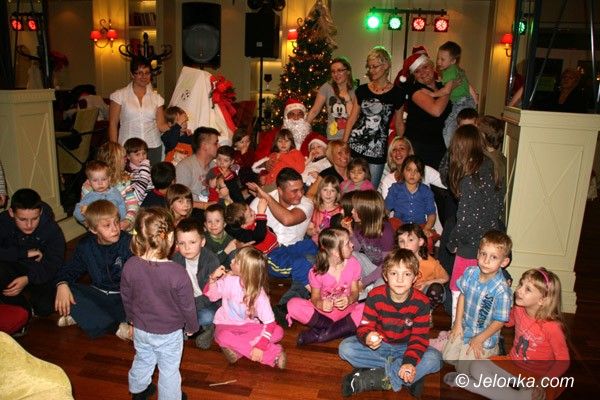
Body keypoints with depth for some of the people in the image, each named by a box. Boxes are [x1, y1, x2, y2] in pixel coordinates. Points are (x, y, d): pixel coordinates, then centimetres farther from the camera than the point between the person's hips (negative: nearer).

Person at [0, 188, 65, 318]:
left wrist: (28, 279, -33)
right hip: (14, 268, 0)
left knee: (45, 309, -18)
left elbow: (55, 263, -19)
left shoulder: (52, 228, -19)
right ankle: (23, 310, -9)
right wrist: (25, 253, -28)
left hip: (40, 274, 0)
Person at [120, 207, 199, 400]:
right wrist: (191, 327, 3)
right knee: (169, 370, 18)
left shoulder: (130, 266, -19)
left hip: (141, 329, 4)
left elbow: (126, 298, -2)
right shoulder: (177, 273, -32)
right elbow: (187, 306, -18)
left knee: (142, 360, 30)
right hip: (169, 333, -4)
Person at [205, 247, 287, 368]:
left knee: (278, 332, -24)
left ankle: (235, 346, -22)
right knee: (223, 336, -36)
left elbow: (270, 323, -23)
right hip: (227, 325, 1)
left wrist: (261, 346, -33)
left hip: (248, 326, -1)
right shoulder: (229, 280, -15)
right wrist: (213, 278, -20)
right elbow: (210, 295, -2)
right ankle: (273, 354, -30)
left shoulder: (258, 294, -21)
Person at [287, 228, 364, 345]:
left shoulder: (353, 264, -10)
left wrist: (349, 300, -26)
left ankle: (320, 334, -26)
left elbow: (355, 291, -3)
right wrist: (320, 304, -31)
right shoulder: (317, 272, -16)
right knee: (293, 305, -27)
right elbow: (315, 297, -7)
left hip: (346, 309, 1)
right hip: (324, 309, -1)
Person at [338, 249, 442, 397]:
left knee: (434, 358, -29)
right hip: (379, 345, 1)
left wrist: (410, 361, -35)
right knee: (345, 348, -24)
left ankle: (368, 380, -28)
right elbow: (365, 327, -16)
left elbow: (419, 337, -17)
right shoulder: (375, 296, -18)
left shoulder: (421, 302, -18)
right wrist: (368, 337, -41)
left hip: (406, 348, 0)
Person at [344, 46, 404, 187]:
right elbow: (352, 118, 8)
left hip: (378, 150, -2)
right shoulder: (362, 90, 6)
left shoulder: (397, 93, 1)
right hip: (354, 146, 2)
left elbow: (399, 124, 9)